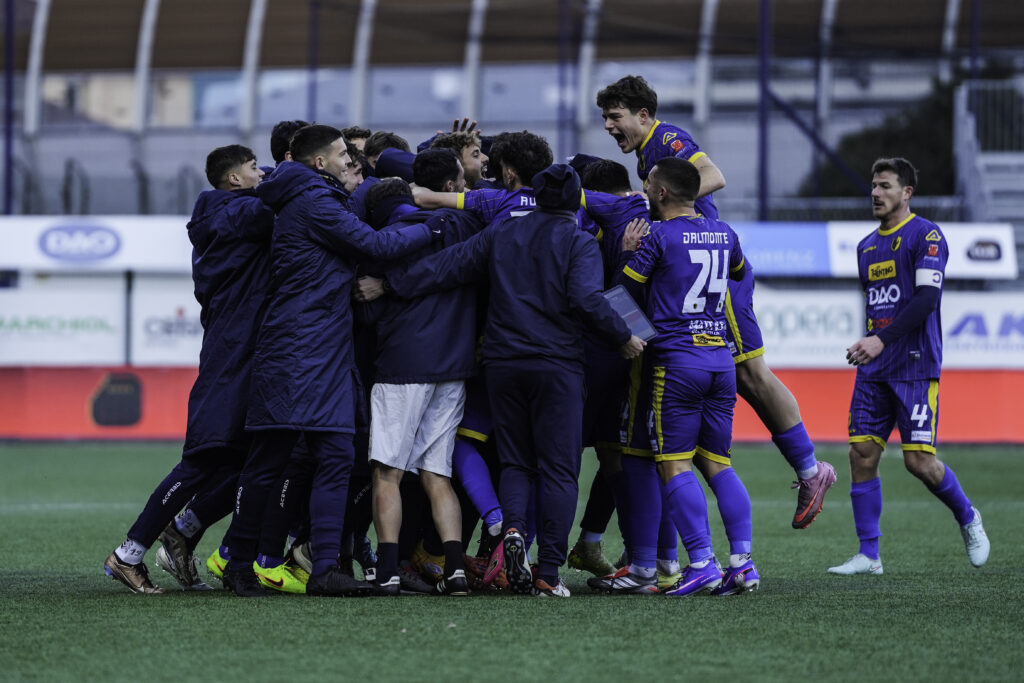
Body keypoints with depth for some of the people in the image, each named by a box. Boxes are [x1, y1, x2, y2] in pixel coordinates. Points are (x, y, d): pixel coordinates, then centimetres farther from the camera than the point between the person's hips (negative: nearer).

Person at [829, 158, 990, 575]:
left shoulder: (926, 235, -6)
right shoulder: (867, 246, 18)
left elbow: (926, 298, -17)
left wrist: (882, 340, -23)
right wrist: (866, 346, 16)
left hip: (915, 367, -7)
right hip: (874, 369, 7)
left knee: (919, 460, -10)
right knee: (862, 454, -1)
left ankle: (968, 518, 17)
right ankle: (868, 554, 3)